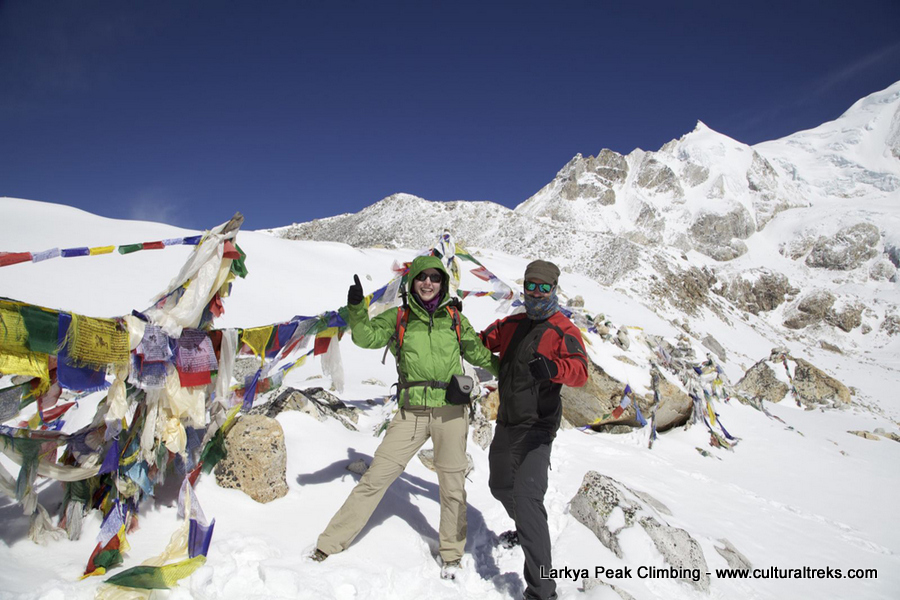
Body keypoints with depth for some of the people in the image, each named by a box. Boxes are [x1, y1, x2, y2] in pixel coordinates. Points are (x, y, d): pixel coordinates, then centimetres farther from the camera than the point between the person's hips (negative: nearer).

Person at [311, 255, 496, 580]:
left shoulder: (454, 319, 6)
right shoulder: (398, 318, 3)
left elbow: (478, 353, 19)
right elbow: (367, 337, -10)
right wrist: (356, 307, -25)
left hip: (450, 410, 1)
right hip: (411, 413, -1)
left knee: (451, 483, 10)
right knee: (375, 477, 0)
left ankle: (451, 553, 30)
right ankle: (329, 544, 13)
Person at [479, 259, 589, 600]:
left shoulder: (564, 331, -11)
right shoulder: (511, 325, 8)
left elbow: (580, 372, -27)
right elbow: (480, 343, 17)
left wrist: (554, 368, -48)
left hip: (536, 427, -7)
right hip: (506, 422, 7)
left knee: (526, 496, -21)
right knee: (500, 486, 24)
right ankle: (524, 531, 54)